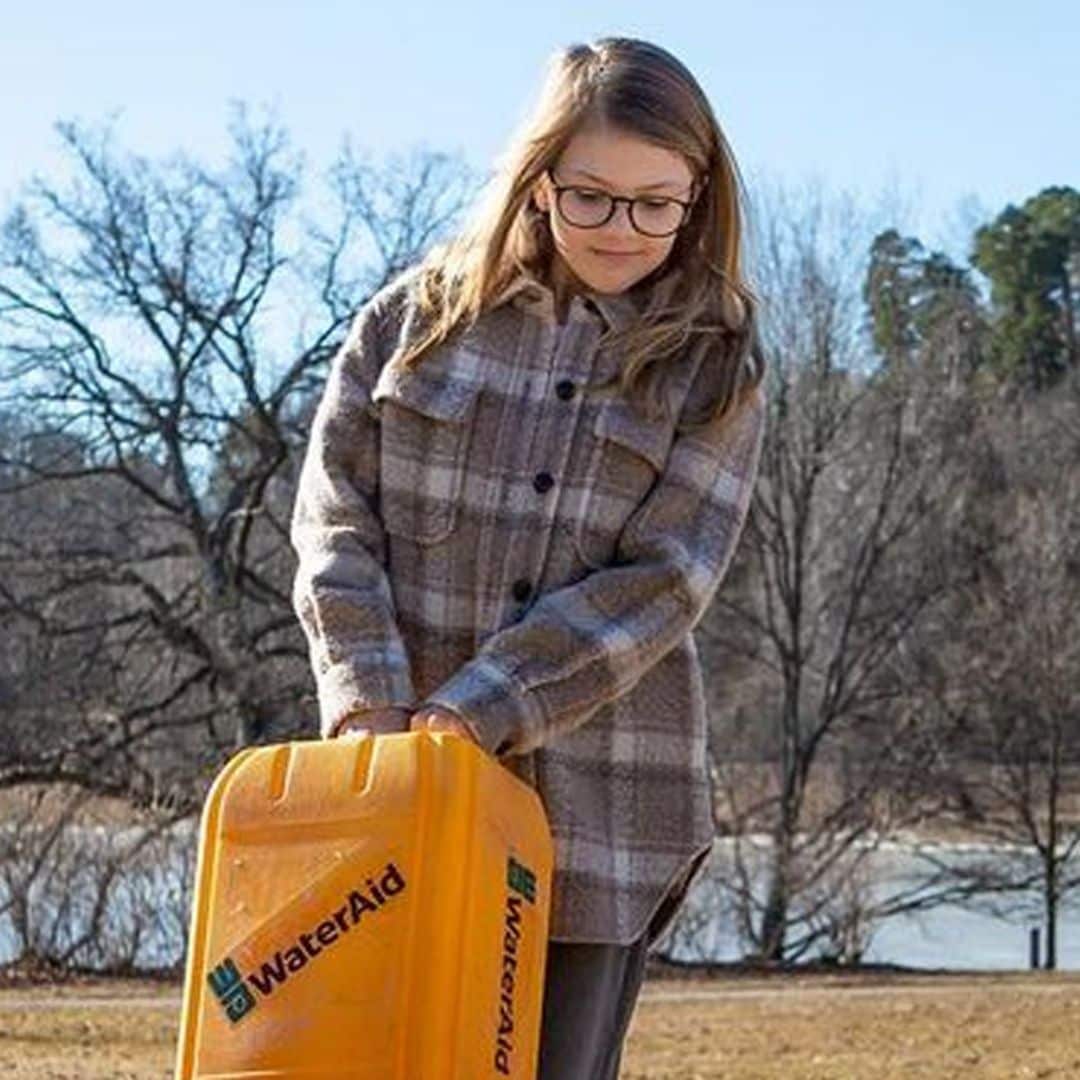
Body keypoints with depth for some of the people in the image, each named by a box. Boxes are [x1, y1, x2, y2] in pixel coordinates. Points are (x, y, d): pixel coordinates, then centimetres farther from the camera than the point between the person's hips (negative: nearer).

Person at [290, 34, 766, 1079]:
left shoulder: (715, 364, 3)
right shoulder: (420, 314, 7)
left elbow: (661, 582, -6)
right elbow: (332, 512, 3)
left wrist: (480, 709, -15)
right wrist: (372, 702, -11)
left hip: (594, 803, -1)